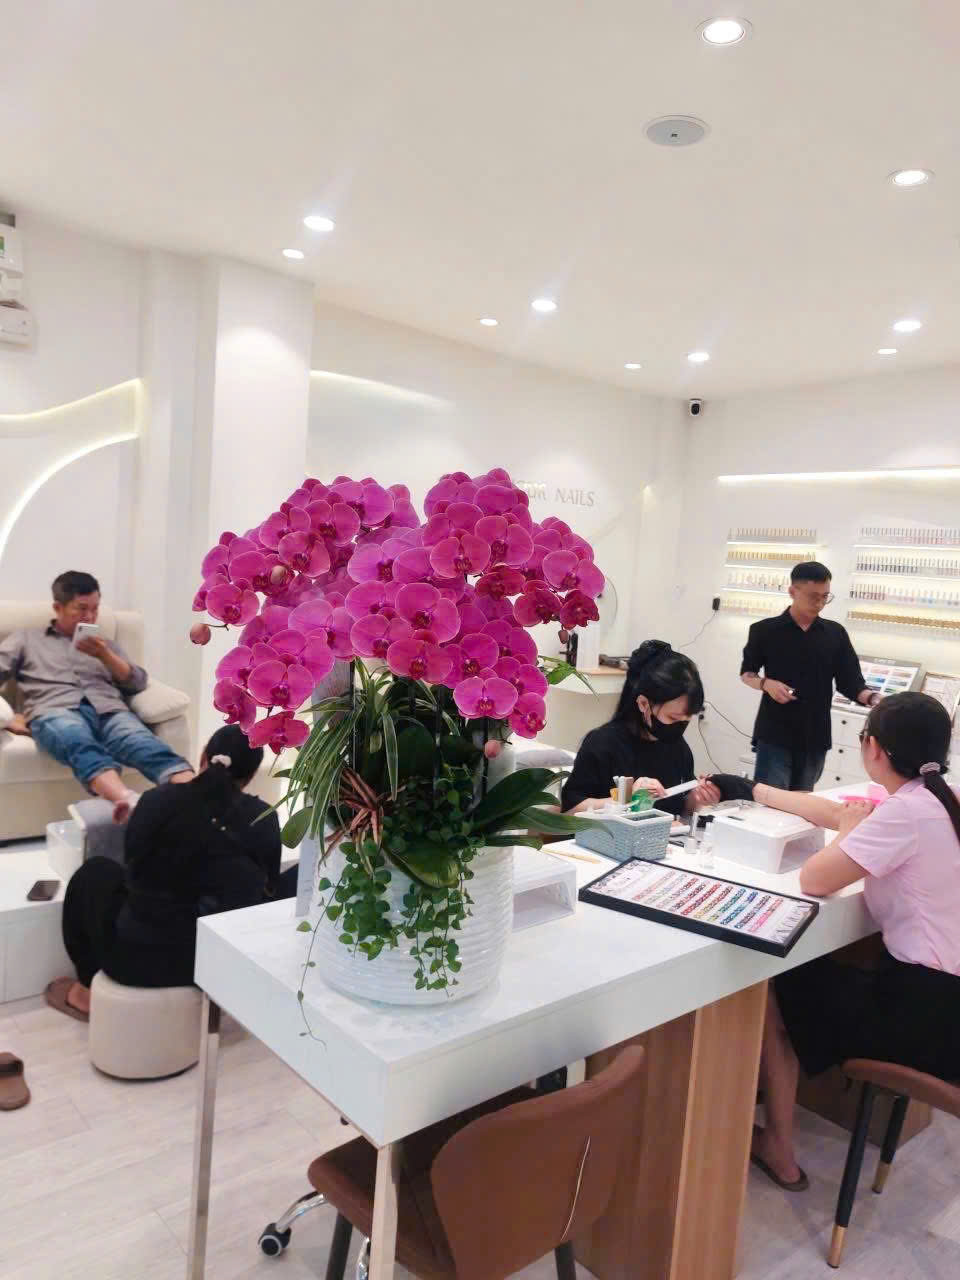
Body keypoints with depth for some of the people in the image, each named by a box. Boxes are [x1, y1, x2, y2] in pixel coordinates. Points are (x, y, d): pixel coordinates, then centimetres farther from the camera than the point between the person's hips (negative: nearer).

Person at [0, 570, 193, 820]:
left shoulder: (105, 644, 34)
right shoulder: (25, 639, 29)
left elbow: (138, 683, 21)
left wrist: (105, 656, 5)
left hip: (109, 710, 2)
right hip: (56, 711, -2)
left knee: (148, 746, -34)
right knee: (84, 748, -41)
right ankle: (132, 803, -70)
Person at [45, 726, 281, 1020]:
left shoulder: (158, 800, -6)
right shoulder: (265, 819, -4)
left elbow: (134, 869, 11)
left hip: (145, 961, -2)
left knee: (96, 872, 23)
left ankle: (90, 992, 31)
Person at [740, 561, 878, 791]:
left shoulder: (836, 634, 5)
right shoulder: (765, 630, -3)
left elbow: (850, 683, 5)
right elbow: (746, 673, 7)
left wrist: (873, 699, -15)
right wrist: (766, 684, -13)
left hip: (815, 737, 3)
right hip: (774, 736, -3)